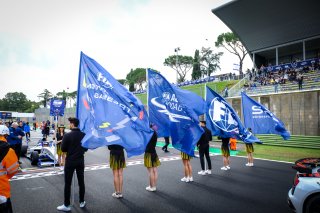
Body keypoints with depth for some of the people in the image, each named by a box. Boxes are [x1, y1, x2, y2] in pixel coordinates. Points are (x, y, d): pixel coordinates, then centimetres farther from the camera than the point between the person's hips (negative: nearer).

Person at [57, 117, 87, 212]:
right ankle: (82, 202, 24)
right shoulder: (84, 135, -2)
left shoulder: (67, 135, -14)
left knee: (67, 184, 5)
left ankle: (66, 205, 13)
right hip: (80, 161, 4)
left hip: (70, 161, -4)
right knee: (81, 182, 13)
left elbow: (63, 149, -8)